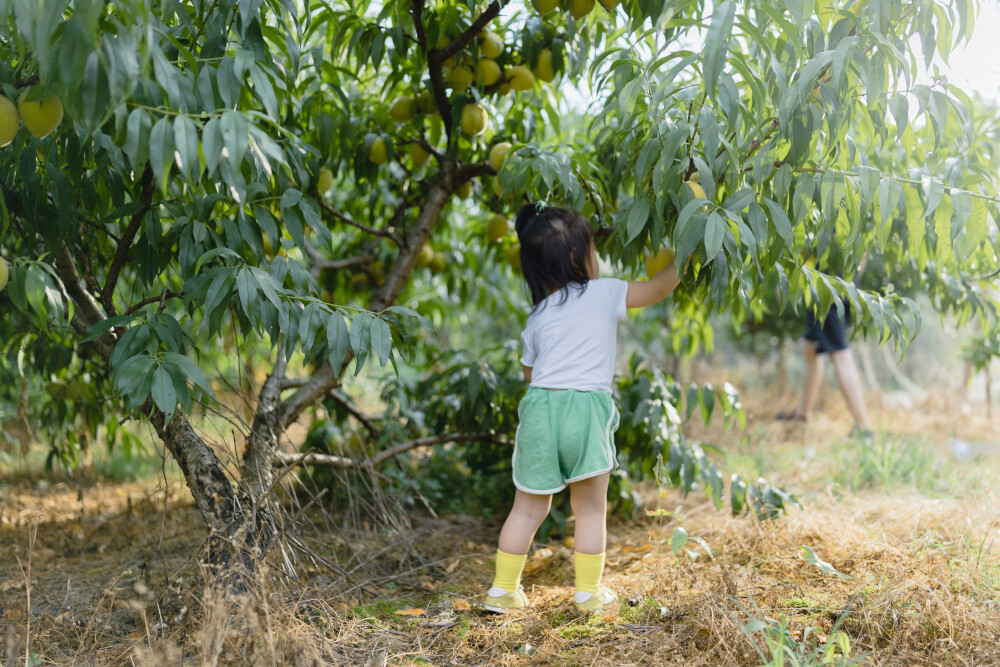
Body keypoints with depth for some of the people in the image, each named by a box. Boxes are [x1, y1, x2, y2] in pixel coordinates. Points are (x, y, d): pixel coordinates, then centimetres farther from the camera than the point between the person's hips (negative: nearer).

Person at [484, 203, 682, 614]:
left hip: (539, 407, 4)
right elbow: (658, 289, 12)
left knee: (528, 509, 15)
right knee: (590, 509, 12)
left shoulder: (536, 317, 15)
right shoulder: (604, 293, 5)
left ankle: (503, 590, 22)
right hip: (586, 408, -3)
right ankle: (589, 592, 21)